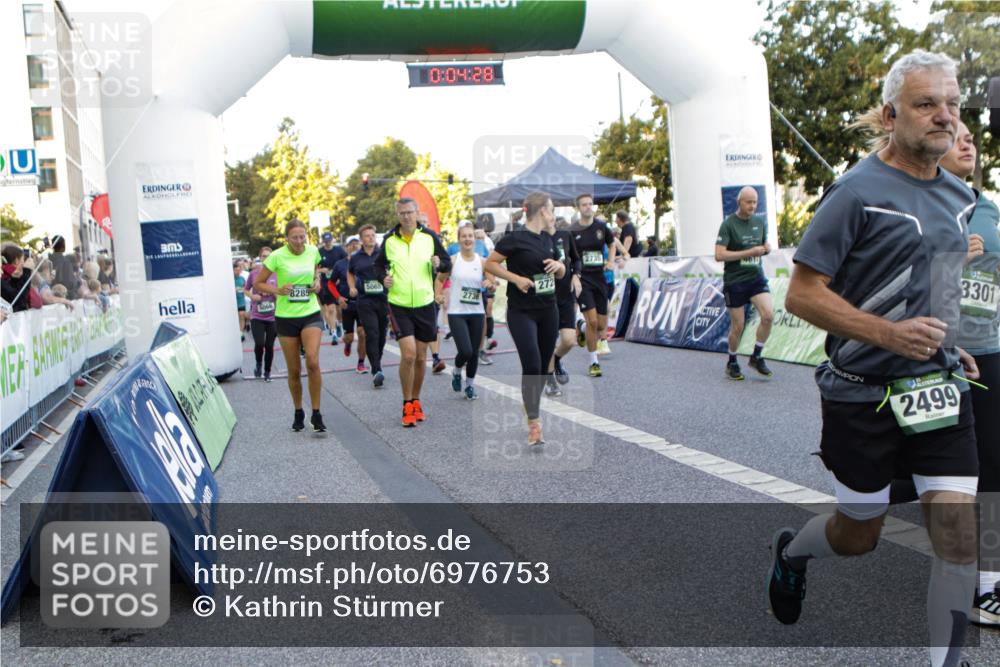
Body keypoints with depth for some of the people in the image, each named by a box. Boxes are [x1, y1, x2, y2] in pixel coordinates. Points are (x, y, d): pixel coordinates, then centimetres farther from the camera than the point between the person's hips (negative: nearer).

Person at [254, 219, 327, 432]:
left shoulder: (313, 251, 0)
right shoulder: (277, 257, -8)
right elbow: (257, 284, 0)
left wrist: (317, 282, 2)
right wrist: (278, 290, -17)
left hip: (311, 314, 1)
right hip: (286, 317, -1)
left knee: (313, 362, -19)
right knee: (294, 370, 6)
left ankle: (316, 414, -8)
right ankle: (298, 413, 27)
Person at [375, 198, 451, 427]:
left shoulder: (429, 237, 0)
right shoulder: (389, 240, 1)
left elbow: (448, 264, 6)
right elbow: (379, 264, 15)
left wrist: (439, 264, -16)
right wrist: (383, 278, -6)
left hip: (425, 304, 2)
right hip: (399, 305, -1)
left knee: (421, 357, 9)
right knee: (408, 354, -13)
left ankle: (416, 401, 27)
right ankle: (407, 405, 2)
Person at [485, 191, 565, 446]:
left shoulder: (548, 239, 11)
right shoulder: (516, 238, -11)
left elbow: (561, 273, 21)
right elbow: (489, 263, -8)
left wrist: (558, 265, -2)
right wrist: (516, 278, -17)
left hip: (548, 311, 7)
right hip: (521, 312, -7)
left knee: (542, 367, 10)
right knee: (531, 365, -14)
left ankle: (533, 411, 26)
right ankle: (533, 424, -5)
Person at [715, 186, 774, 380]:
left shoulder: (760, 222, 8)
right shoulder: (728, 224, -9)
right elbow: (719, 255, -17)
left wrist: (766, 248, -3)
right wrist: (749, 253, -21)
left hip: (756, 277, 4)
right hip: (734, 281, -4)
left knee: (768, 315, -15)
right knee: (738, 326, 1)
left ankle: (756, 357, 3)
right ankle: (732, 363, 23)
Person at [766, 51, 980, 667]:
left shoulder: (961, 195, 10)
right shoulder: (858, 193, -13)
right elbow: (801, 295, -16)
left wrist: (948, 344, 14)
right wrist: (890, 332, -24)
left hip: (940, 390, 6)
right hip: (863, 393, -5)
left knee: (961, 534, -2)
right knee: (858, 536, 10)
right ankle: (790, 550, 44)